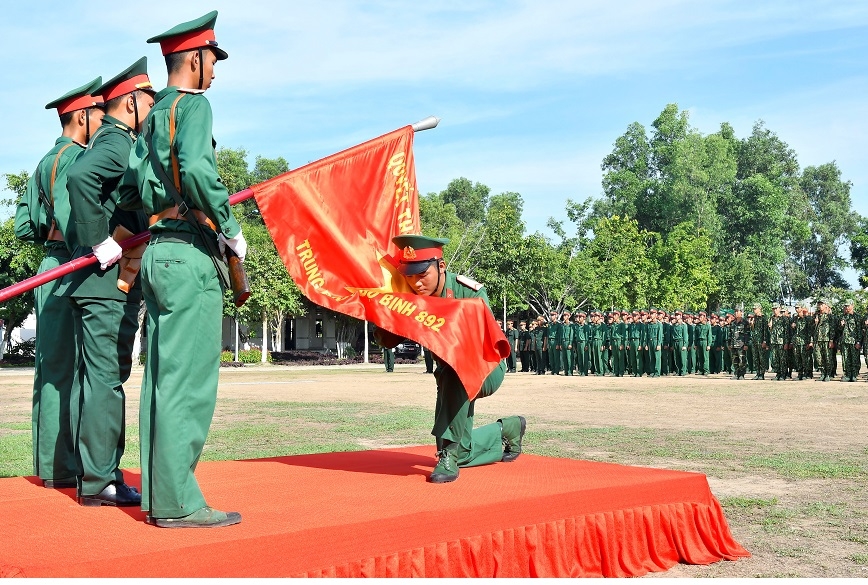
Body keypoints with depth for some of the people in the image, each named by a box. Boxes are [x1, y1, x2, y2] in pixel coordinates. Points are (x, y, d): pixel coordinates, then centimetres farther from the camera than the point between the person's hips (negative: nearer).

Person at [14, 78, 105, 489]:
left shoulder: (46, 162, 22)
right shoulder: (74, 157, -8)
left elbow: (23, 226, 20)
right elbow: (67, 209, -24)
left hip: (52, 272, 10)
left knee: (53, 368, 11)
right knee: (65, 367, -7)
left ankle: (51, 462, 18)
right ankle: (61, 467, -4)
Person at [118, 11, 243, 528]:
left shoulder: (153, 117, 21)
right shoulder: (193, 104, -6)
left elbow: (130, 189, 18)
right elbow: (195, 169, -22)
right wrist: (231, 228, -15)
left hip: (158, 253, 9)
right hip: (189, 255, -9)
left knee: (163, 377, 10)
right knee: (189, 378, -8)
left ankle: (158, 495, 15)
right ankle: (177, 502, -7)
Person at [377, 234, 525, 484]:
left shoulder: (471, 293, -28)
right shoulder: (413, 298, -15)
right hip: (450, 375, 6)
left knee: (456, 373, -40)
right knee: (461, 452, 6)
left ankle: (448, 456, -31)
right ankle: (507, 429, 34)